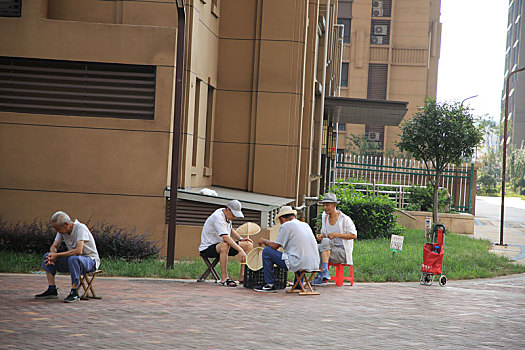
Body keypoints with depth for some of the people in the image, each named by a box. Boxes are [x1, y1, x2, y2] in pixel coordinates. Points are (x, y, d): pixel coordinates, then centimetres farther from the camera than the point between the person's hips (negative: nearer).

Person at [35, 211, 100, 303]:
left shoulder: (80, 228, -23)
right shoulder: (62, 230, 1)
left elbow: (78, 250, -34)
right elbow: (54, 246, 5)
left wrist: (57, 255, -30)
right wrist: (52, 254, -20)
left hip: (90, 260, -8)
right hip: (73, 260, 8)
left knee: (73, 258, -40)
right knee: (47, 256, -5)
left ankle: (74, 293, -30)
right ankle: (52, 290, -7)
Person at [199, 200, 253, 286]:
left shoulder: (227, 215, 6)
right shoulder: (218, 217, -24)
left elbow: (230, 230, 26)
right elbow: (225, 237, -36)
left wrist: (241, 239, 10)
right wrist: (240, 250, -42)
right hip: (207, 248, -9)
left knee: (249, 245, -2)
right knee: (225, 245, -42)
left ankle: (243, 276, -8)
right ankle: (224, 278, -38)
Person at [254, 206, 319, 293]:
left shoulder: (286, 225, -3)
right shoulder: (306, 225, 18)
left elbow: (275, 246, -2)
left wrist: (264, 241, 19)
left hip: (298, 264, -7)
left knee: (267, 251, 5)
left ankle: (270, 285, 9)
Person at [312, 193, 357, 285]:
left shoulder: (344, 219, -9)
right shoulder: (325, 217, 11)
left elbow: (354, 235, -13)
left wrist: (336, 235, -22)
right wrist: (321, 236, -2)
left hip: (343, 252, -6)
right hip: (329, 250, 6)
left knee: (325, 241, -32)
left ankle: (325, 270, -41)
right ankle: (322, 277, -25)